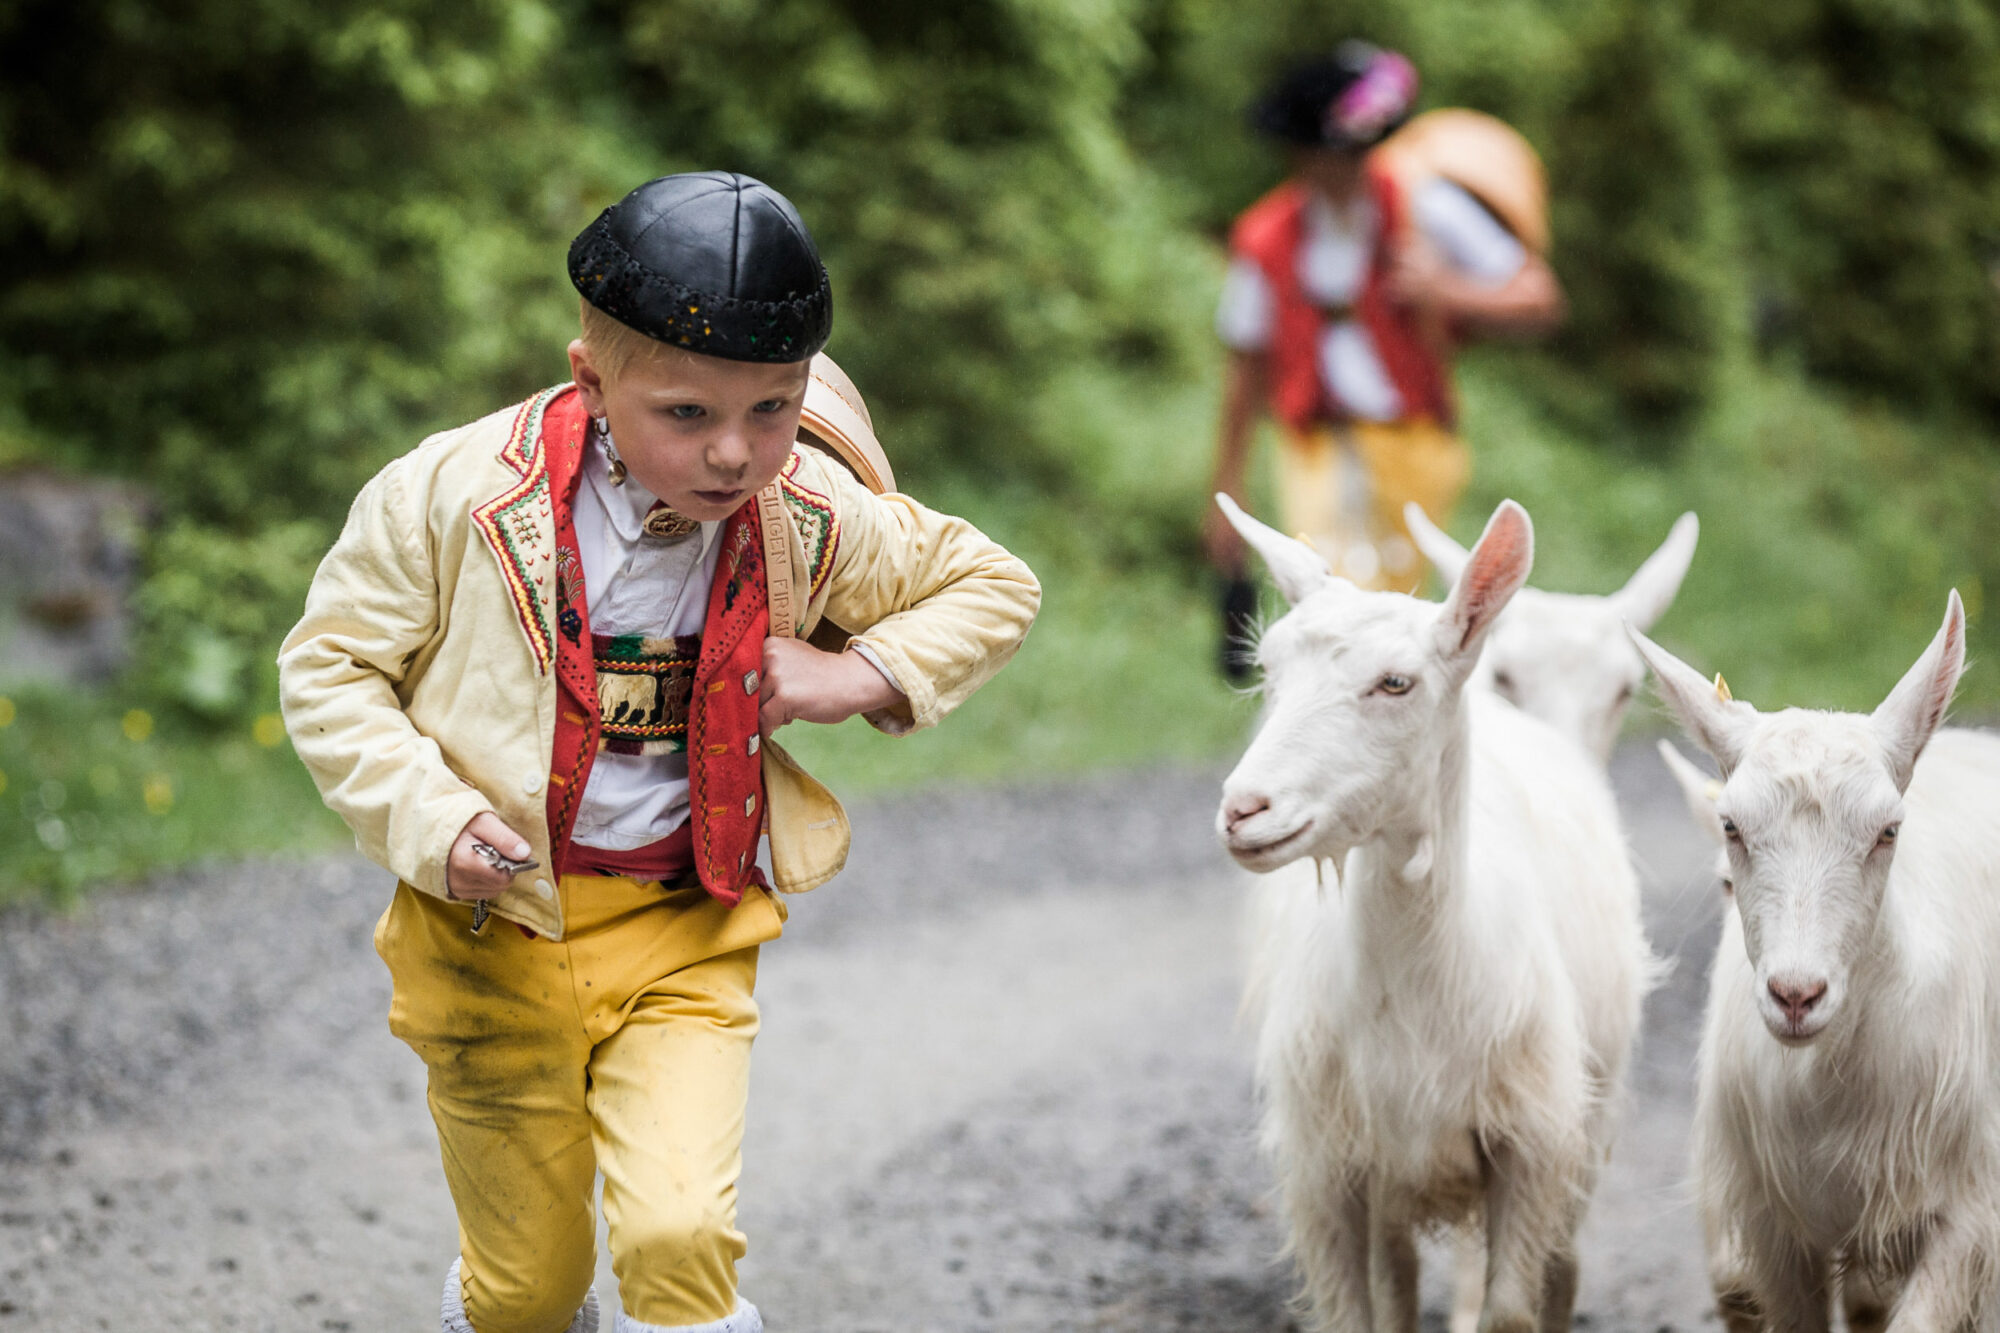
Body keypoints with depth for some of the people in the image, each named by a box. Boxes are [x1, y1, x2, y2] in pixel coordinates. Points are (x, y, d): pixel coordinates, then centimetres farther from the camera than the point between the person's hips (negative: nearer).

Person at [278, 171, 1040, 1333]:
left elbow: (993, 586, 9)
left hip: (684, 933, 1)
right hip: (496, 931, -1)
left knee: (680, 1235, -20)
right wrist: (429, 820, -18)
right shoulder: (455, 497, -16)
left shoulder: (814, 519, -8)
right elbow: (328, 668, -5)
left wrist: (867, 676, -9)